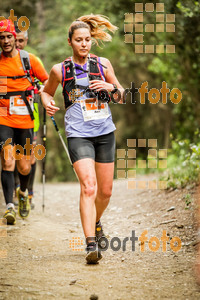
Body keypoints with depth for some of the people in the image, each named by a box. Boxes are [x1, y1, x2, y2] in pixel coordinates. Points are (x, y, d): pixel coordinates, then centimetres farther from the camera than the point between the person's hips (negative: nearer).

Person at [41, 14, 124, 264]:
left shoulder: (103, 64, 5)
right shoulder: (60, 70, 1)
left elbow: (121, 93, 15)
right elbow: (46, 91, 19)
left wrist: (111, 87, -7)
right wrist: (47, 103, -2)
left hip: (105, 132, 3)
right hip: (78, 134, -3)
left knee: (105, 191, 12)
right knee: (88, 186, -21)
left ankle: (96, 223, 42)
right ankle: (91, 244, -25)